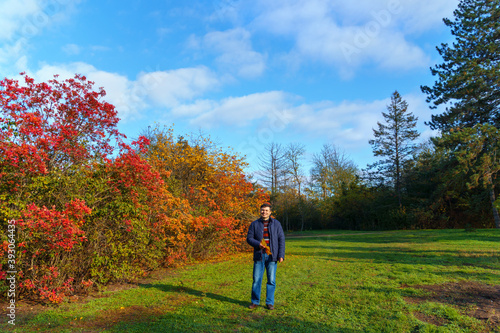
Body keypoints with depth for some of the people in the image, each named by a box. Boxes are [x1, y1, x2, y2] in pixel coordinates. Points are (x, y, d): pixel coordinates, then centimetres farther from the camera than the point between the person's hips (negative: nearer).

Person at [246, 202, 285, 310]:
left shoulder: (276, 224, 5)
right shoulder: (254, 224, 5)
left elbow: (281, 240, 3)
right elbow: (249, 238, 3)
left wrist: (281, 255, -4)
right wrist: (258, 244, -16)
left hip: (272, 256, 0)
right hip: (259, 255, 0)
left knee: (271, 280, 3)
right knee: (256, 279, 3)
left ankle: (270, 302, 17)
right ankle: (255, 301, 18)